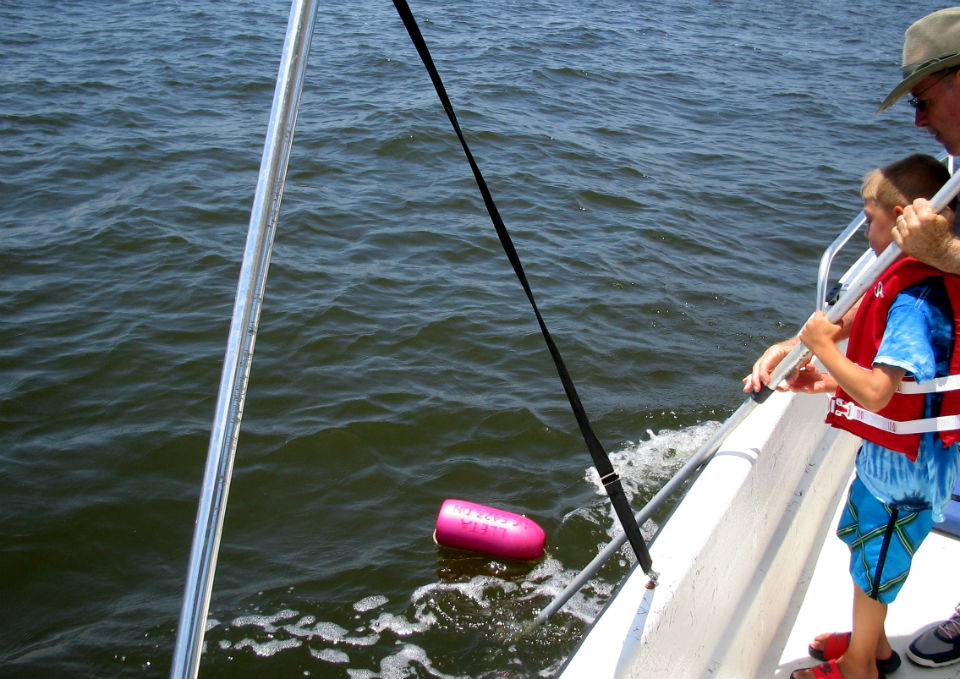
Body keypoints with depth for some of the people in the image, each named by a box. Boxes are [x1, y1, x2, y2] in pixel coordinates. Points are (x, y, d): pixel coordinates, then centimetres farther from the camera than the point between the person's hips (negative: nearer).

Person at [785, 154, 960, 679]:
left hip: (904, 464, -10)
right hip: (890, 451, 10)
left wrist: (825, 349, -23)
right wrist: (831, 381, 7)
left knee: (873, 567, 9)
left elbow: (876, 394, -35)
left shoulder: (915, 300, -30)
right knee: (861, 536, 26)